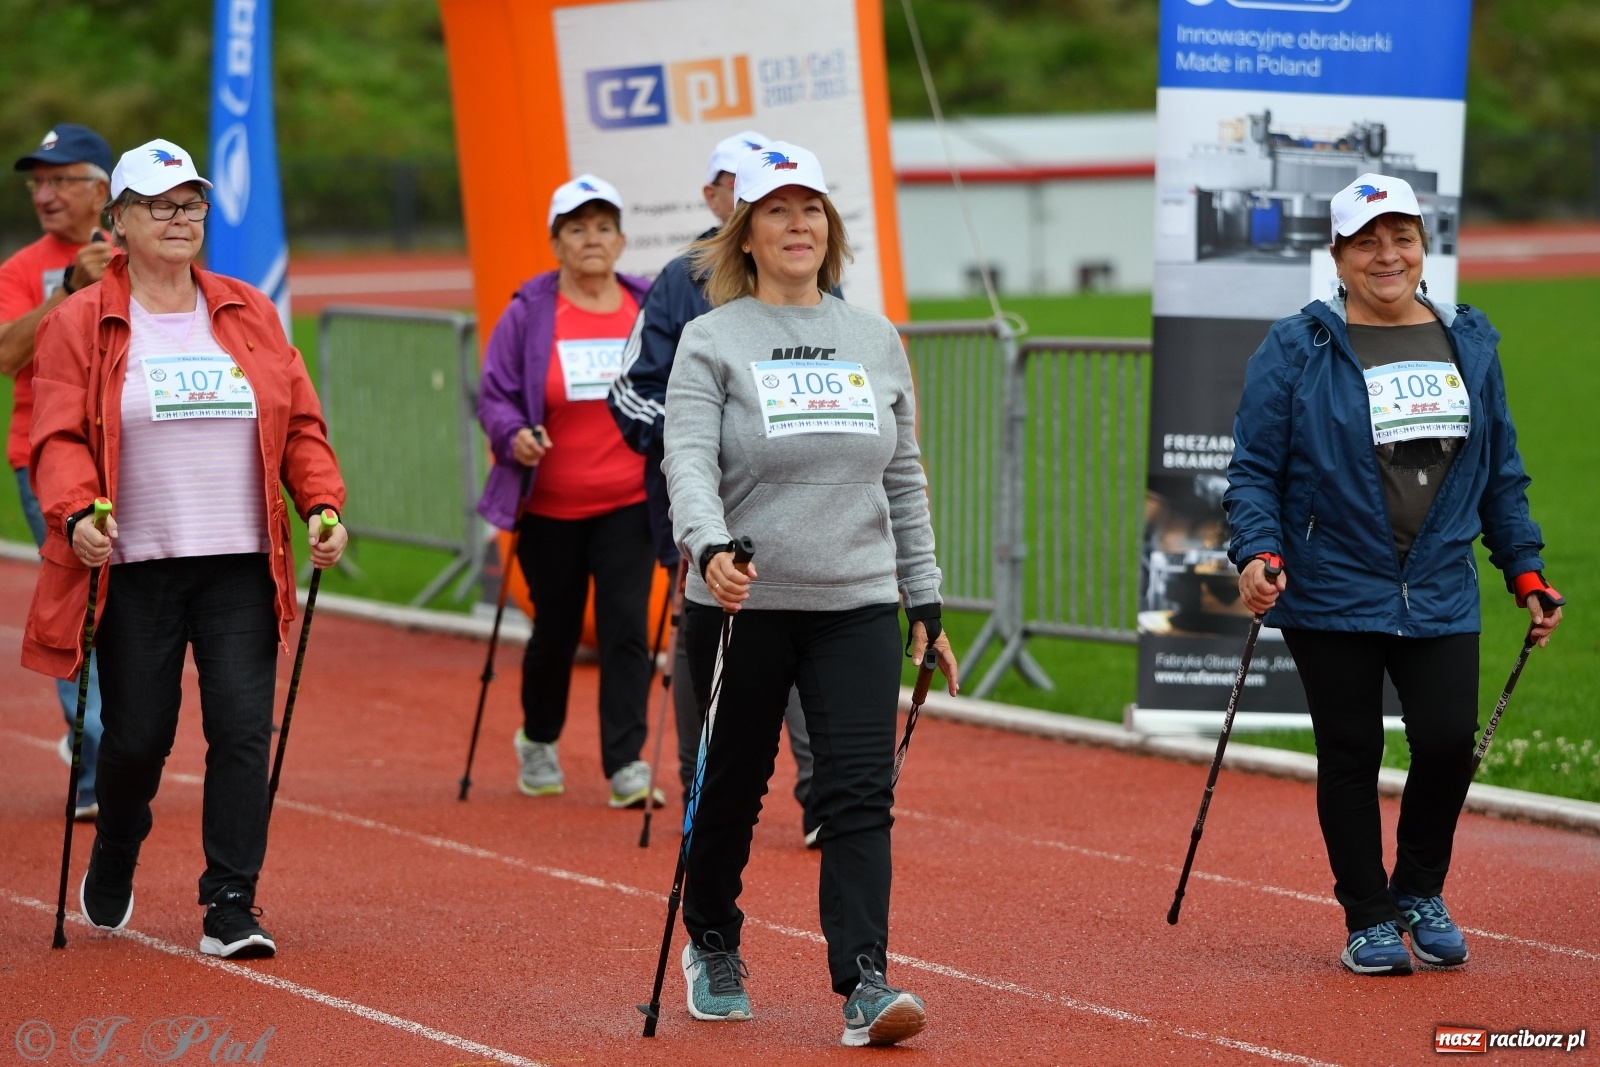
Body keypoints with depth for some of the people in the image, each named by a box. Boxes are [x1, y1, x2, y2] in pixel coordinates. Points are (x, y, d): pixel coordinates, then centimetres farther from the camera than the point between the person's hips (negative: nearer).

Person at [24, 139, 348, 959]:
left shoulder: (250, 315, 12)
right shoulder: (80, 324, 2)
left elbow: (299, 424, 12)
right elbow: (57, 436, -5)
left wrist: (321, 502, -2)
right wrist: (76, 514, -22)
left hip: (240, 563, 2)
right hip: (134, 568, -2)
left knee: (242, 728, -7)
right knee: (137, 735, 3)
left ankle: (231, 905, -2)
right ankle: (113, 861, 33)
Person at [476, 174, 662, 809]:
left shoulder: (650, 309, 3)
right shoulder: (529, 314, -4)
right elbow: (494, 396, -3)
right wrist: (514, 434, -21)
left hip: (628, 502, 1)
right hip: (550, 508, -1)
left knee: (626, 626, -11)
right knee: (556, 631, 10)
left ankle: (626, 765, -10)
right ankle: (538, 740, 37)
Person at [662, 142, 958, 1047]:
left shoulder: (876, 340, 11)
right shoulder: (711, 342, -1)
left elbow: (904, 479, 16)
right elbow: (688, 461, -15)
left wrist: (925, 603, 13)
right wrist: (709, 549, -33)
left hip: (857, 606, 2)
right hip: (741, 605, -2)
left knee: (862, 794, -11)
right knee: (731, 791, 10)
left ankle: (865, 982, -13)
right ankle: (712, 947, 34)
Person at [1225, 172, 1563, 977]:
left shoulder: (1471, 343, 10)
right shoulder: (1296, 350, -3)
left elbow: (1501, 472, 16)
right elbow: (1254, 470, -3)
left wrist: (1525, 572, 12)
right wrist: (1258, 553, -18)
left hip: (1440, 594, 3)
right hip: (1333, 595, -3)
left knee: (1449, 740, -5)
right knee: (1351, 755, 3)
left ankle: (1420, 893, 21)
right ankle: (1368, 919, 18)